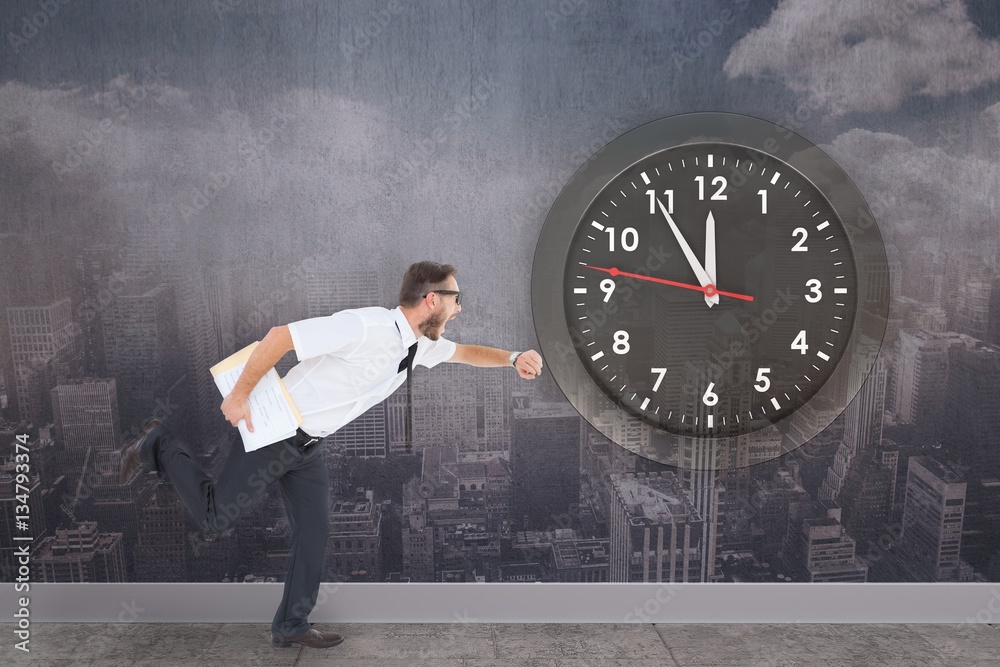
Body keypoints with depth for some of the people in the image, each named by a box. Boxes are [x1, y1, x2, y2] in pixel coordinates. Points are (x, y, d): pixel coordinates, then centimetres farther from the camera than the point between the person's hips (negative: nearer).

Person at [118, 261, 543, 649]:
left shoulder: (421, 344, -1)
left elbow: (463, 352, 17)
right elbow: (281, 336, -28)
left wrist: (512, 358, 2)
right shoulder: (365, 327, -29)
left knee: (315, 531, 9)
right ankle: (159, 447, 21)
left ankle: (291, 627, 24)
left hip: (308, 446, 8)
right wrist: (240, 395, -23)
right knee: (214, 518, 0)